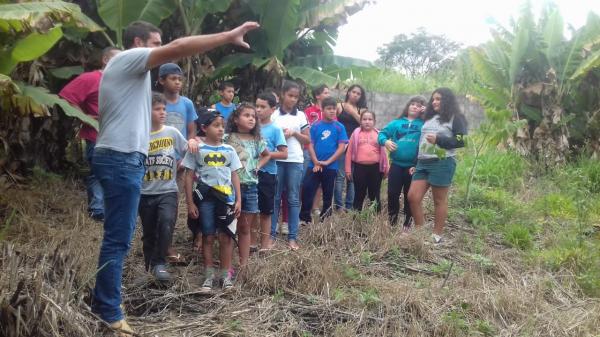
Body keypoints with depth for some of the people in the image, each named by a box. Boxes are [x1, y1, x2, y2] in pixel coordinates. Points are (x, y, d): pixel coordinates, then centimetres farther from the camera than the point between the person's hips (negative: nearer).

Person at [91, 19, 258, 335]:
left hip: (120, 158, 11)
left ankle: (103, 300, 27)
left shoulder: (124, 67, 23)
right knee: (118, 239, -6)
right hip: (122, 160, -11)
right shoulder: (129, 58, -7)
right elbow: (178, 48, -20)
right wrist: (229, 36, -19)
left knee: (117, 236, 16)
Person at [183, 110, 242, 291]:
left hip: (226, 197, 2)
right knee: (208, 237, 6)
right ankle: (209, 275, 16)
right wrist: (190, 203, -2)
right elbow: (189, 177, 2)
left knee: (226, 237, 3)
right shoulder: (197, 149, 1)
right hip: (205, 198, -2)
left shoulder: (229, 150, 9)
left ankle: (225, 273, 15)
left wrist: (238, 200, 4)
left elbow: (234, 176, 11)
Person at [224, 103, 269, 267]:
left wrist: (258, 167, 12)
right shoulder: (227, 138, -6)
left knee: (245, 228, 11)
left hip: (250, 187, 4)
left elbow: (266, 155, 26)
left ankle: (243, 264, 20)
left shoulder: (257, 140, 8)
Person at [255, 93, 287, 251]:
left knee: (265, 211, 8)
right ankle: (253, 239, 25)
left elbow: (284, 154, -12)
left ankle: (265, 242, 19)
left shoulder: (275, 129, -8)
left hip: (267, 174, -4)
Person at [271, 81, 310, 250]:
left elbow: (308, 140, 9)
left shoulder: (300, 115, 8)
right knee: (275, 197, 4)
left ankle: (292, 237, 7)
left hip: (295, 160, 1)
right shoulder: (274, 114, 4)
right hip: (277, 160, -1)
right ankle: (271, 233, 12)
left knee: (294, 198, 3)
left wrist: (294, 133, -7)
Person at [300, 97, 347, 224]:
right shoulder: (316, 125, 0)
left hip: (331, 167, 0)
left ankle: (325, 220, 22)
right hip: (314, 165, 0)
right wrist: (316, 162, -11)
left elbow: (342, 147, -6)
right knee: (307, 190, -6)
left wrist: (327, 162, -12)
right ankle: (304, 218, 4)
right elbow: (310, 144, -1)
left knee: (328, 194, 10)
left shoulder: (339, 127, -2)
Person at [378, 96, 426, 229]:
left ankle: (407, 225, 24)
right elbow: (382, 133, 5)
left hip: (414, 167, -1)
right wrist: (385, 141, -13)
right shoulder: (397, 123, 5)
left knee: (409, 196, 11)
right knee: (392, 194, 7)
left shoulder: (424, 124, -1)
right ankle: (391, 223, 23)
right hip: (396, 165, 2)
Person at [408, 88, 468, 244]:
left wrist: (438, 140, -16)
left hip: (442, 163, -7)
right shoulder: (429, 117, 21)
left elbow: (461, 141, -8)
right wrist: (415, 163, 20)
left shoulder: (455, 118, 1)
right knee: (413, 197, 0)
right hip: (423, 163, 7)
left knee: (439, 200, 0)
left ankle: (437, 236, 9)